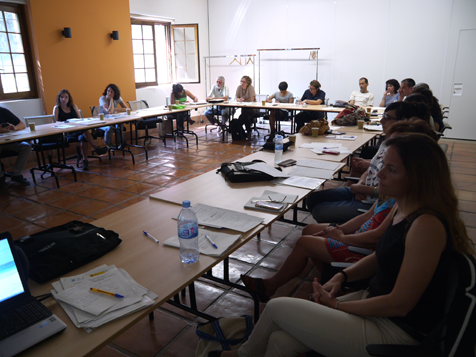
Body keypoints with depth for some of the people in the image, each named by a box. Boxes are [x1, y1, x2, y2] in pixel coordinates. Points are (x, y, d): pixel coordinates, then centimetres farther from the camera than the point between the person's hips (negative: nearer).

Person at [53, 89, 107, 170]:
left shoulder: (73, 106, 19)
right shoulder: (57, 108, 9)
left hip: (77, 131, 3)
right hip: (65, 134, -3)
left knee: (82, 137, -35)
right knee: (84, 131, -35)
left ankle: (85, 161, -37)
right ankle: (97, 148, -39)